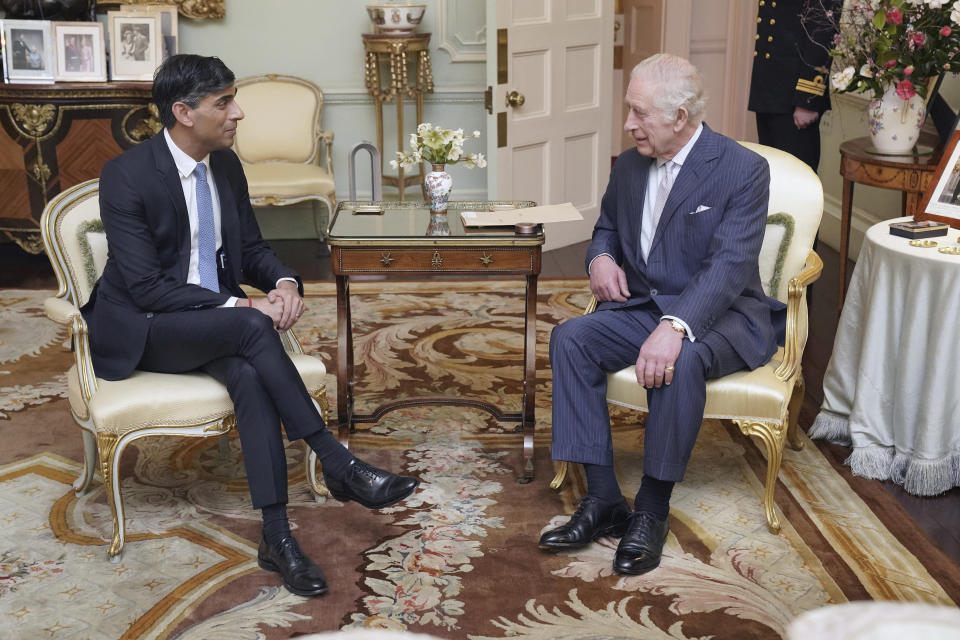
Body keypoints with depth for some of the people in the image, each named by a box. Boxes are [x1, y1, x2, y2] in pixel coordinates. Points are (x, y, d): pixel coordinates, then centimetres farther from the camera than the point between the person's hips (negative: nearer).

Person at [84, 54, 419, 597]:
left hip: (212, 322, 5)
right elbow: (146, 287, -21)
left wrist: (284, 281, -13)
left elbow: (251, 248, 11)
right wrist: (238, 306, -27)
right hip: (139, 329, -5)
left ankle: (277, 537, -27)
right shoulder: (126, 176, -17)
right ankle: (339, 465, -26)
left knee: (250, 375, -29)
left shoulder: (226, 164, 3)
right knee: (252, 328, -33)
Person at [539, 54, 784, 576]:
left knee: (679, 361, -38)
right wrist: (600, 257, -2)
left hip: (718, 316, -5)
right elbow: (606, 227, 25)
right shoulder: (629, 166, 8)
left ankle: (652, 510, -21)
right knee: (570, 338, -21)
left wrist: (675, 327, -40)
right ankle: (602, 499, -18)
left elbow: (730, 265, -24)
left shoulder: (743, 170, -12)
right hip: (641, 306, 6)